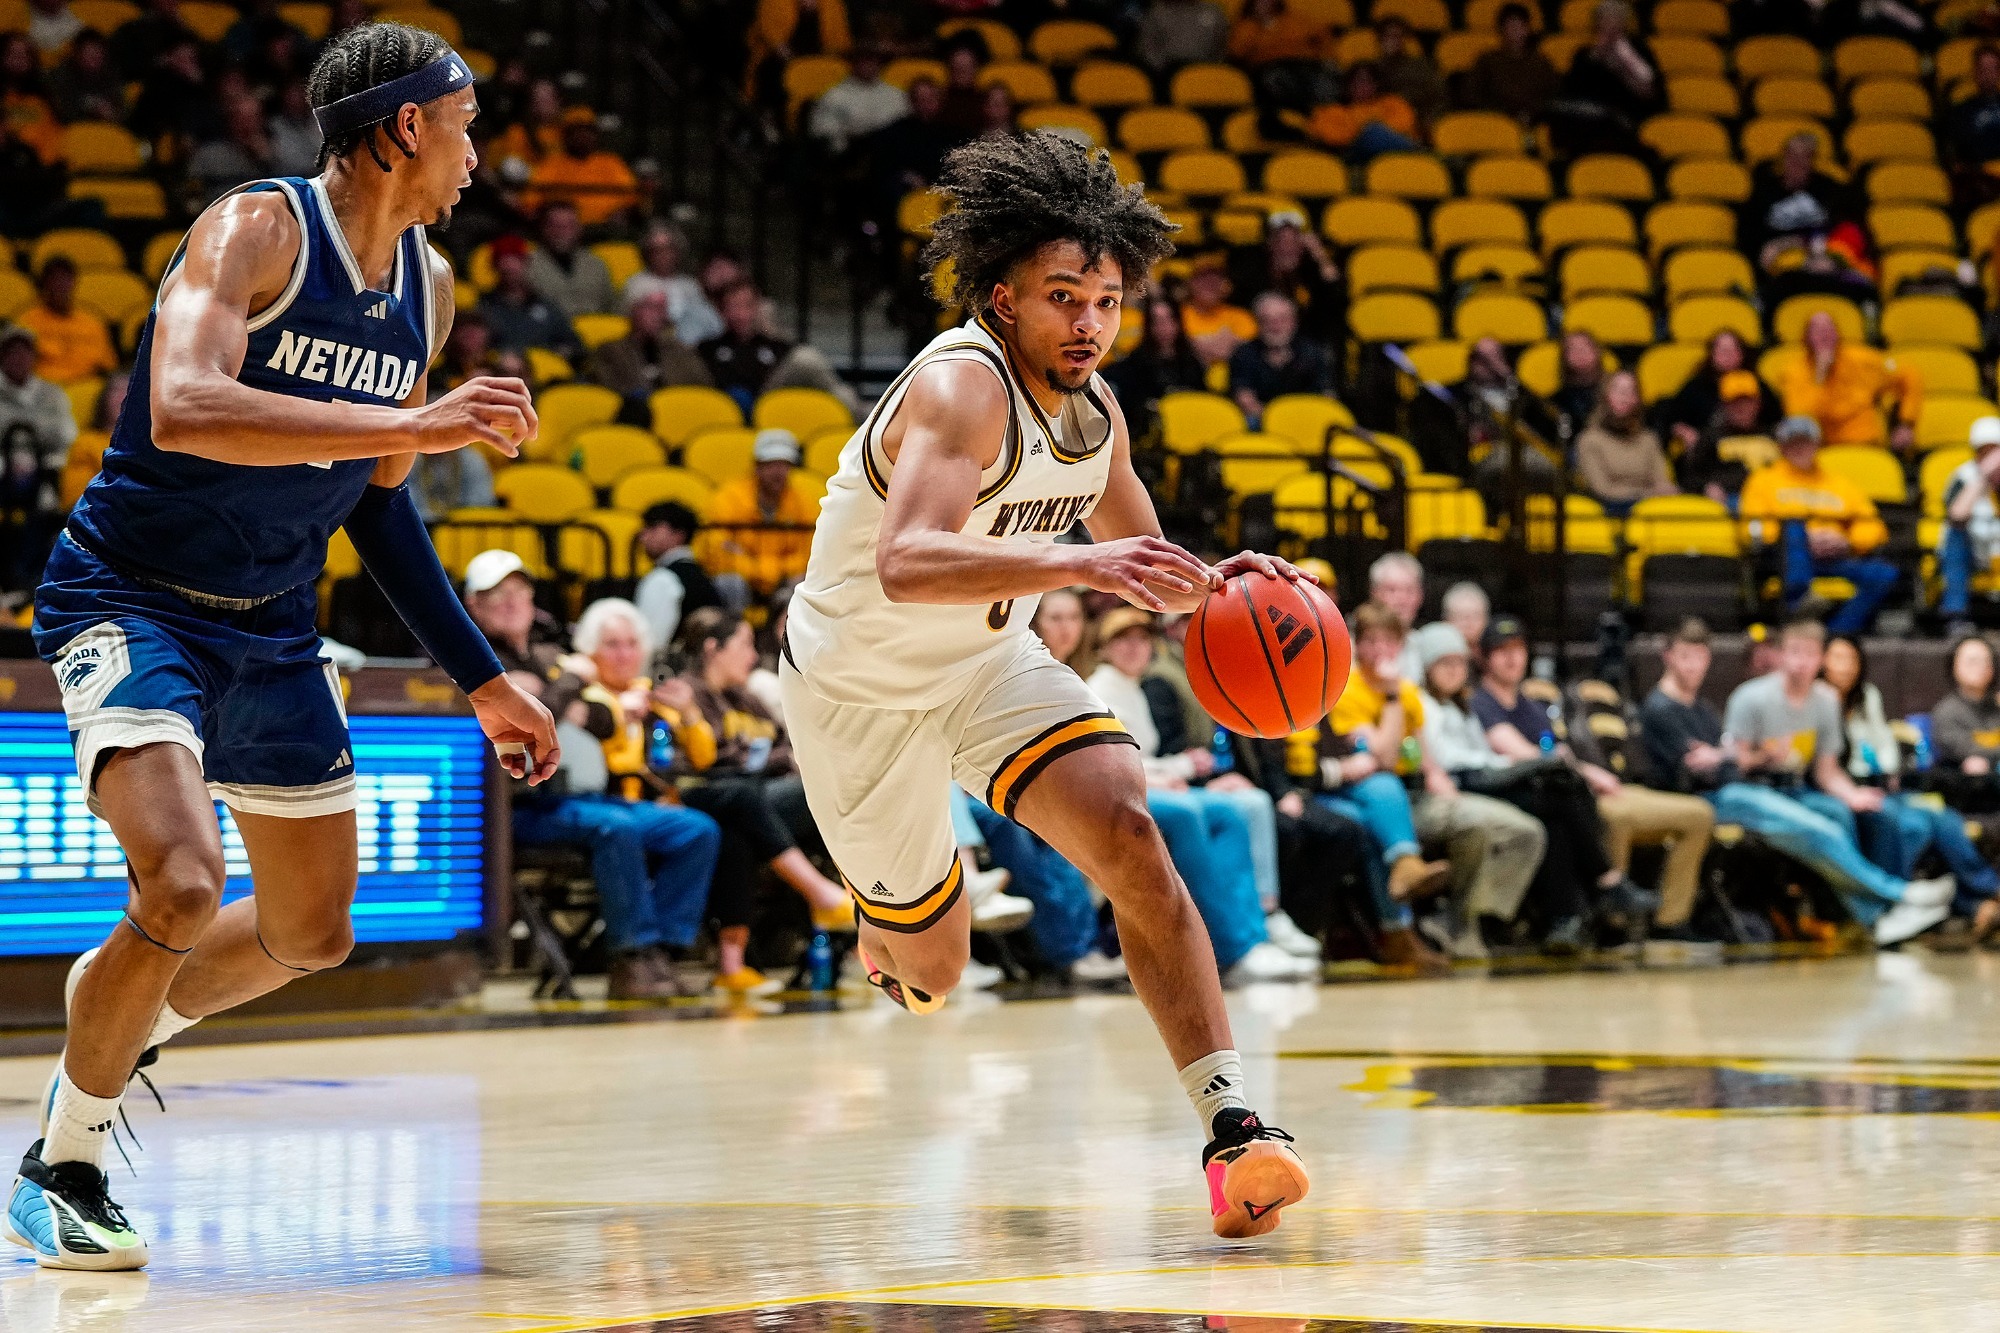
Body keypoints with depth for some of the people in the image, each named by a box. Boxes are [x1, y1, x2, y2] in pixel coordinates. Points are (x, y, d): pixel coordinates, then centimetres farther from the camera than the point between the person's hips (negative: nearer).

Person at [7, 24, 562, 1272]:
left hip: (275, 630, 8)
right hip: (134, 598, -8)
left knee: (313, 935, 12)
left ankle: (126, 1011, 42)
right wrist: (419, 424, -38)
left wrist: (482, 677, 14)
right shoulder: (255, 230, -18)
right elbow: (183, 412, -35)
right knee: (184, 886, -25)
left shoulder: (427, 285, 6)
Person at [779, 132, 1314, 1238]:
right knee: (933, 965, 9)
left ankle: (1230, 1126, -24)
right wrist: (1079, 563, -58)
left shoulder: (1093, 411, -6)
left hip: (991, 663, 5)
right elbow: (905, 564, -47)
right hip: (857, 681, -5)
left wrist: (1210, 581, -14)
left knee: (1129, 833, -21)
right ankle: (887, 919, 49)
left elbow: (1143, 565, 10)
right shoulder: (961, 386, -30)